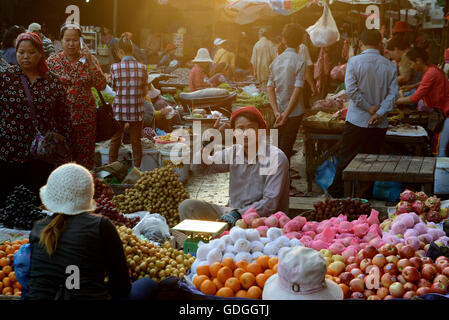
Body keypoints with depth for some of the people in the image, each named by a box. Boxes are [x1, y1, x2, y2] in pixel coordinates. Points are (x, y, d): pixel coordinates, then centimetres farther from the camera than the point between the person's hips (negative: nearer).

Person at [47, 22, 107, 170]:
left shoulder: (89, 59, 4)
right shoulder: (53, 61, 2)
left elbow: (101, 86, -6)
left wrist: (90, 62, -13)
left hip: (85, 117, 1)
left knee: (85, 158, 5)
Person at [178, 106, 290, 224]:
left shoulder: (276, 157, -13)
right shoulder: (233, 152, 3)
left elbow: (271, 202, -18)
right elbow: (198, 168, 9)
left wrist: (238, 214, -28)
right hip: (233, 212, 6)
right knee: (187, 206, -7)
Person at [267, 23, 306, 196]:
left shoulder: (276, 60, 4)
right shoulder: (299, 62, -12)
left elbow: (270, 88, 0)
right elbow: (297, 90, -19)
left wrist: (277, 112, -6)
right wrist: (286, 114, -17)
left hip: (279, 111, 5)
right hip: (294, 111, -5)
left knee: (280, 147, 15)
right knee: (286, 149, 0)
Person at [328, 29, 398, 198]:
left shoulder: (354, 62, -6)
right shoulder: (390, 66, 2)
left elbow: (351, 89, -14)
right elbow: (393, 94, -4)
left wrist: (369, 107, -8)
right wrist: (379, 113, -8)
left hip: (357, 121, -2)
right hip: (380, 124, 3)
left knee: (346, 157, 9)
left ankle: (337, 192, 16)